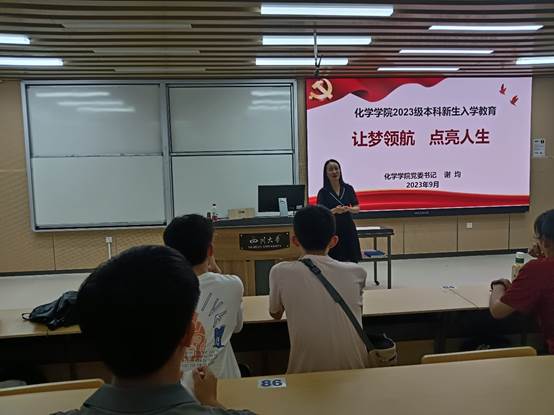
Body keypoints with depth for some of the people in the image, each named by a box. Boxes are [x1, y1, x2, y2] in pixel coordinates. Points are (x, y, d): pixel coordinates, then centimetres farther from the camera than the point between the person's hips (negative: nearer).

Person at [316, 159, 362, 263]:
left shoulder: (348, 188, 5)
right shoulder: (323, 192, -3)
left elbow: (357, 208, 6)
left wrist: (349, 209, -15)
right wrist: (334, 210, -24)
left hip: (348, 229, 3)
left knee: (352, 260, 0)